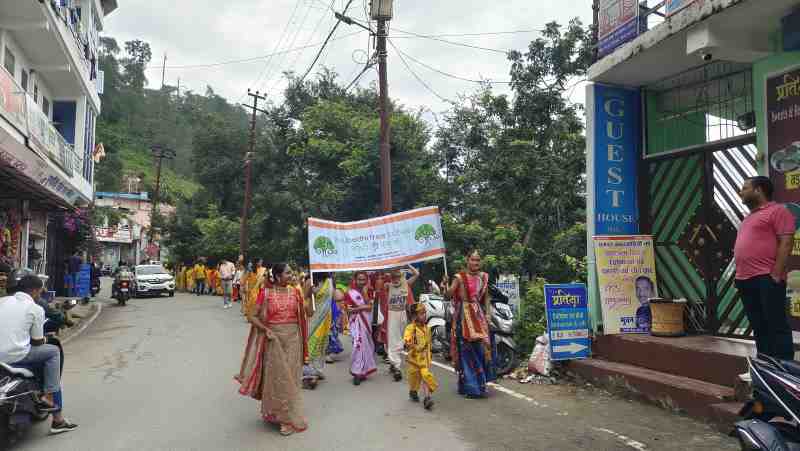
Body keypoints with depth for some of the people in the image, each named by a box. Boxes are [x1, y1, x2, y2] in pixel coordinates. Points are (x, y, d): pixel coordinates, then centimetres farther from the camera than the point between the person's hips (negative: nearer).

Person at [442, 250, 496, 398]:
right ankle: (470, 387, 3)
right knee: (466, 349, -4)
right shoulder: (460, 277, -3)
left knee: (481, 347, 0)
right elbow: (449, 295, -12)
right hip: (464, 316, -4)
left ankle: (479, 383, 16)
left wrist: (487, 313, 8)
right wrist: (445, 285, -31)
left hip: (478, 315, 4)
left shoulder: (483, 277, 11)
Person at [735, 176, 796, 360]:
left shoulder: (777, 210, -3)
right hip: (745, 280, 8)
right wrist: (738, 275, 15)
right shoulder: (749, 217, 23)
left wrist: (776, 274, -18)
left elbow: (786, 243, -11)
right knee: (758, 327, 11)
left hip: (767, 279, -8)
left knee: (777, 325, -5)